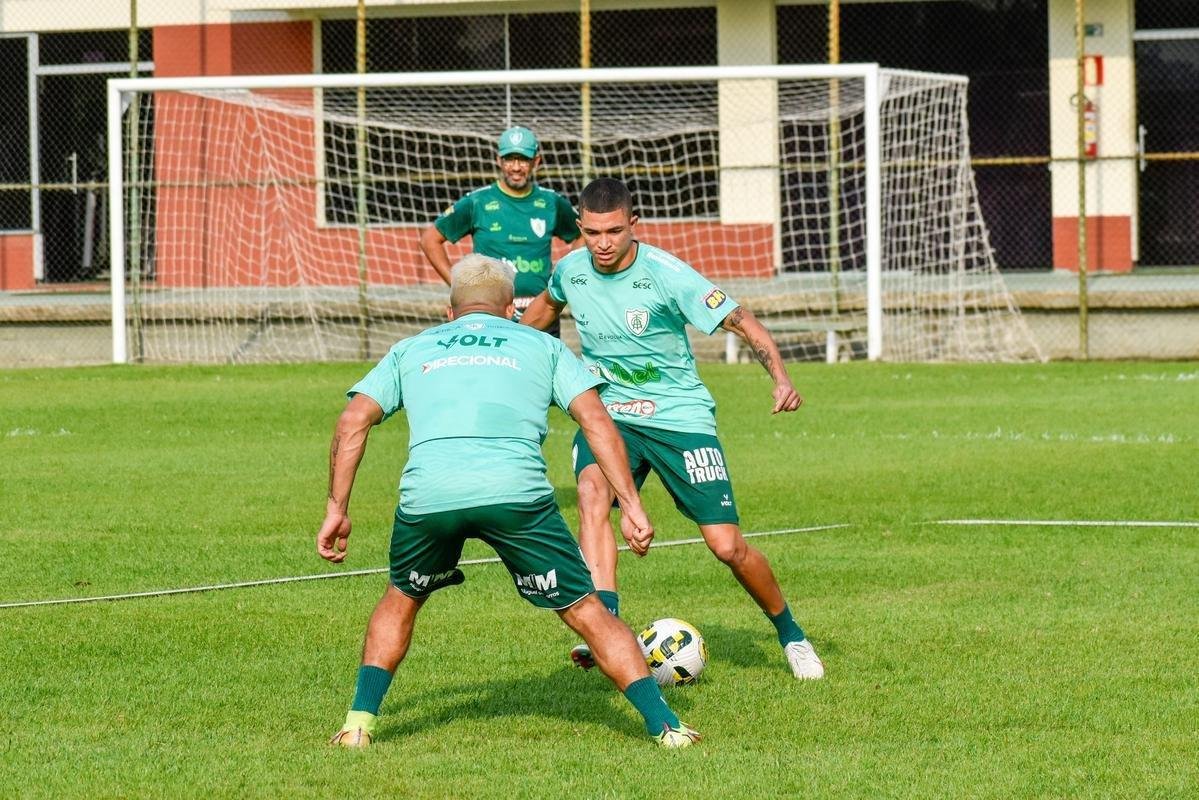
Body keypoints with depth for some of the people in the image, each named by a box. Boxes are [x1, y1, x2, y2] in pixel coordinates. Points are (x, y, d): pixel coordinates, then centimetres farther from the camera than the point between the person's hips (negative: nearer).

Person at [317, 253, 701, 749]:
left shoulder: (412, 349, 29)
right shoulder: (542, 346, 26)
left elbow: (353, 421, 17)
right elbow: (595, 420, 12)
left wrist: (337, 509, 18)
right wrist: (631, 505, 9)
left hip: (427, 496, 2)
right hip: (516, 493, -1)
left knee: (400, 599, 29)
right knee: (585, 611, 10)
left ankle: (359, 723, 20)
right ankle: (663, 724, 4)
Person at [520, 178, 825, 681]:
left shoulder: (666, 274, -19)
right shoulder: (570, 271, -4)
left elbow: (742, 322, -17)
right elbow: (547, 304, 21)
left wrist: (780, 378, -32)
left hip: (680, 416, -3)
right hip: (608, 413, 3)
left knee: (727, 545, -6)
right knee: (592, 491, -31)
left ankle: (790, 634, 20)